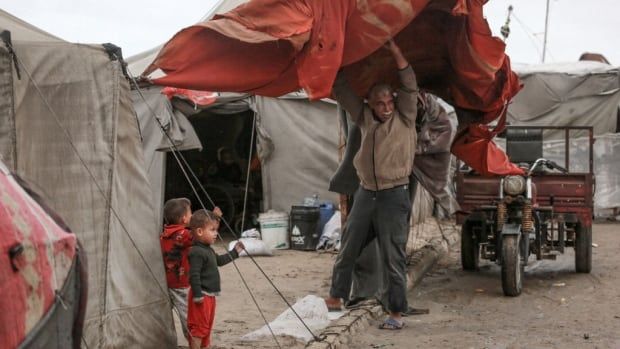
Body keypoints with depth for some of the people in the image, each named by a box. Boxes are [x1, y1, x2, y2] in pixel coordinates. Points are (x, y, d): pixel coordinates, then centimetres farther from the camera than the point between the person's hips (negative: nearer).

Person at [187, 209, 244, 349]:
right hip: (202, 296, -11)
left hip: (210, 295, 11)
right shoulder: (196, 252, -22)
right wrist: (197, 295, -26)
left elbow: (219, 261, 30)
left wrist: (234, 252, 30)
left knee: (207, 325, 18)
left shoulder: (208, 250, 12)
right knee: (199, 326, -6)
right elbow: (194, 275, -25)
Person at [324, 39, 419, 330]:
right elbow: (342, 92, 11)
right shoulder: (364, 117, 8)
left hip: (394, 196, -4)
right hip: (366, 193, 4)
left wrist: (395, 52, -18)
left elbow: (410, 86, -13)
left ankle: (396, 312, 5)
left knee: (393, 257, -2)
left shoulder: (405, 116, -1)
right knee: (348, 249, 13)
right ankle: (336, 297, 28)